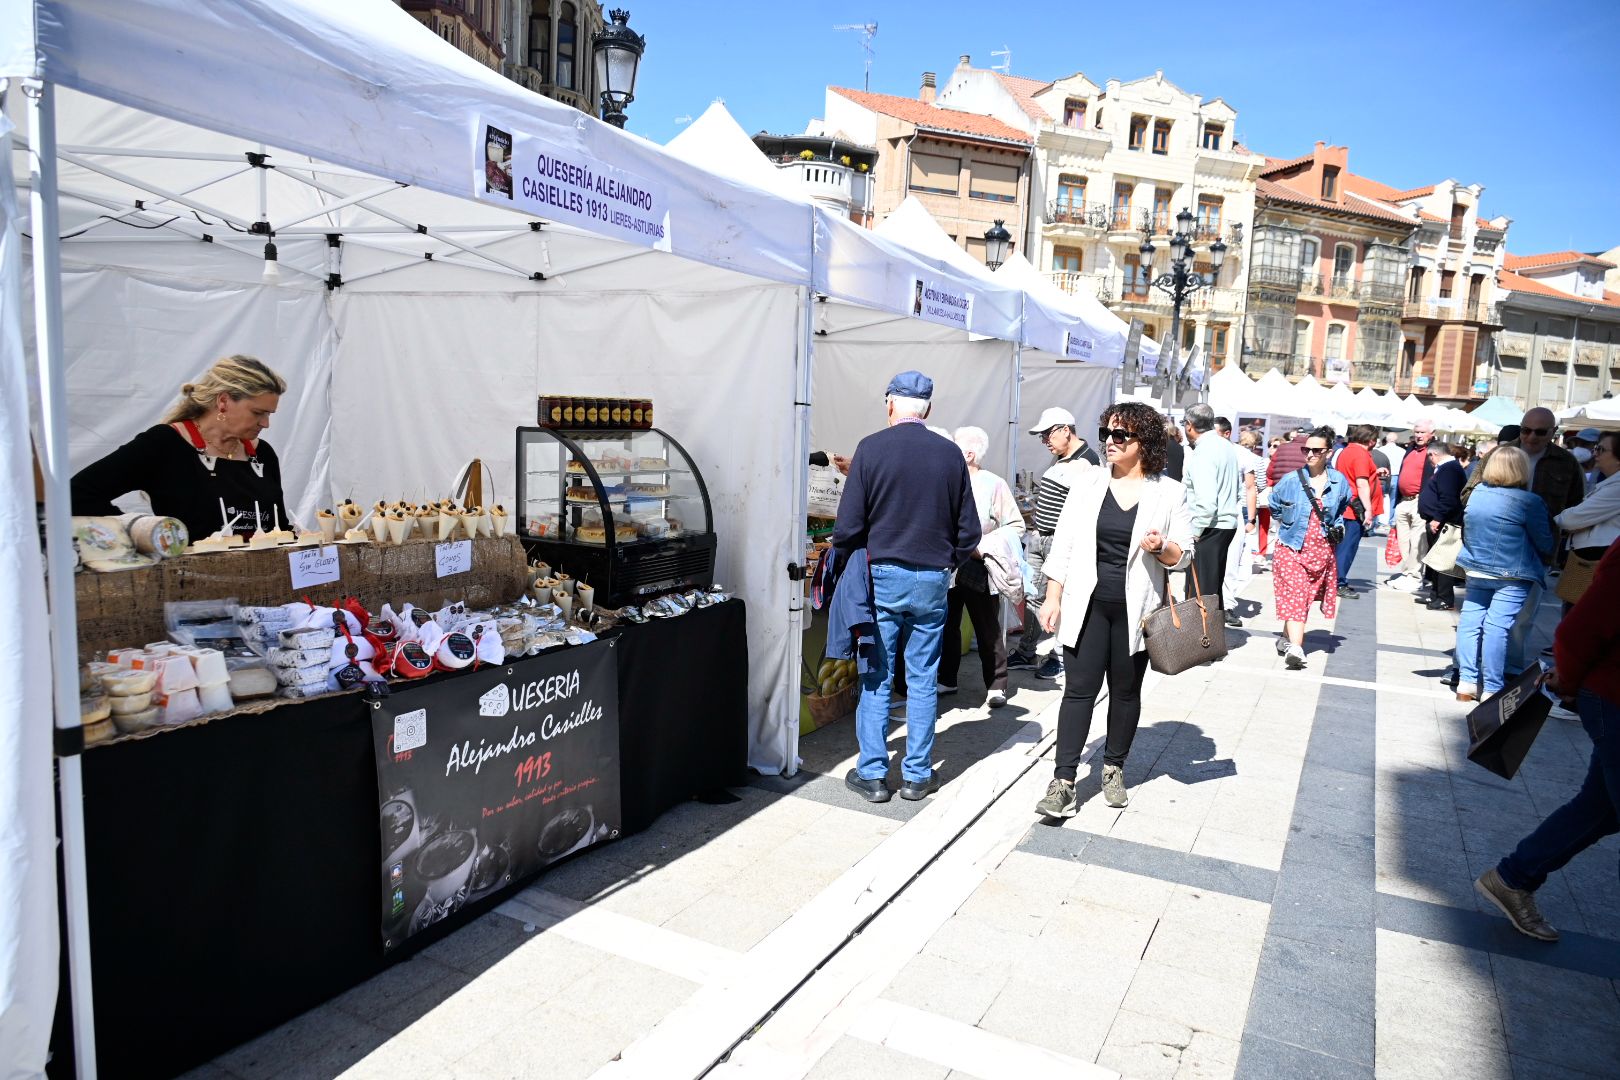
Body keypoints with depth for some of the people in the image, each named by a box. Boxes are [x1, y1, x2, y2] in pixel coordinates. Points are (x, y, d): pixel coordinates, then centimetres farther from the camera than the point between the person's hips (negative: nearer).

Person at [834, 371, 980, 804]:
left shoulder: (872, 448, -8)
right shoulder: (950, 454, 0)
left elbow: (848, 525, -9)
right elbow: (968, 530, 4)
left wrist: (846, 555, 9)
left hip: (883, 576, -2)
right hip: (932, 580, 2)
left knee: (876, 678, 8)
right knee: (922, 679, 11)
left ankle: (872, 773, 13)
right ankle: (918, 775, 19)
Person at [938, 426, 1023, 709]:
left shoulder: (994, 484, -5)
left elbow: (1015, 526, -4)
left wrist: (985, 546, -14)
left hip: (979, 572, -4)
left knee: (989, 631, 5)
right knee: (946, 627, 13)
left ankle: (996, 686, 16)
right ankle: (946, 680, 27)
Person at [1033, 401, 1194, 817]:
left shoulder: (1169, 493, 0)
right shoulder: (1089, 482, 3)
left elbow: (1184, 553, 4)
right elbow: (1064, 543, 4)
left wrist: (1162, 547, -18)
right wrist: (1052, 597, 0)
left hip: (1134, 609, 0)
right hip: (1087, 606, 0)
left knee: (1126, 692, 12)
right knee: (1079, 690, -2)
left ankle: (1114, 768, 31)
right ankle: (1064, 782, 1)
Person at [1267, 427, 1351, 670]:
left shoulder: (1338, 481, 1)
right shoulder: (1290, 480, -6)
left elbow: (1343, 507, 23)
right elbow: (1274, 505, 13)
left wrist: (1336, 526, 11)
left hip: (1322, 550, 3)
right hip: (1292, 547, -3)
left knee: (1303, 597, 11)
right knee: (1295, 597, -14)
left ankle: (1287, 639, 26)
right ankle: (1295, 648, -22)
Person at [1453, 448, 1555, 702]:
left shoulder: (1477, 493, 3)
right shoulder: (1529, 502, -12)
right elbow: (1545, 543, -2)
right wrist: (1547, 558, 18)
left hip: (1475, 570, 5)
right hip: (1511, 575, -5)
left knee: (1470, 622, 8)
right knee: (1496, 628, -5)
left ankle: (1467, 682, 11)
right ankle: (1491, 688, -1)